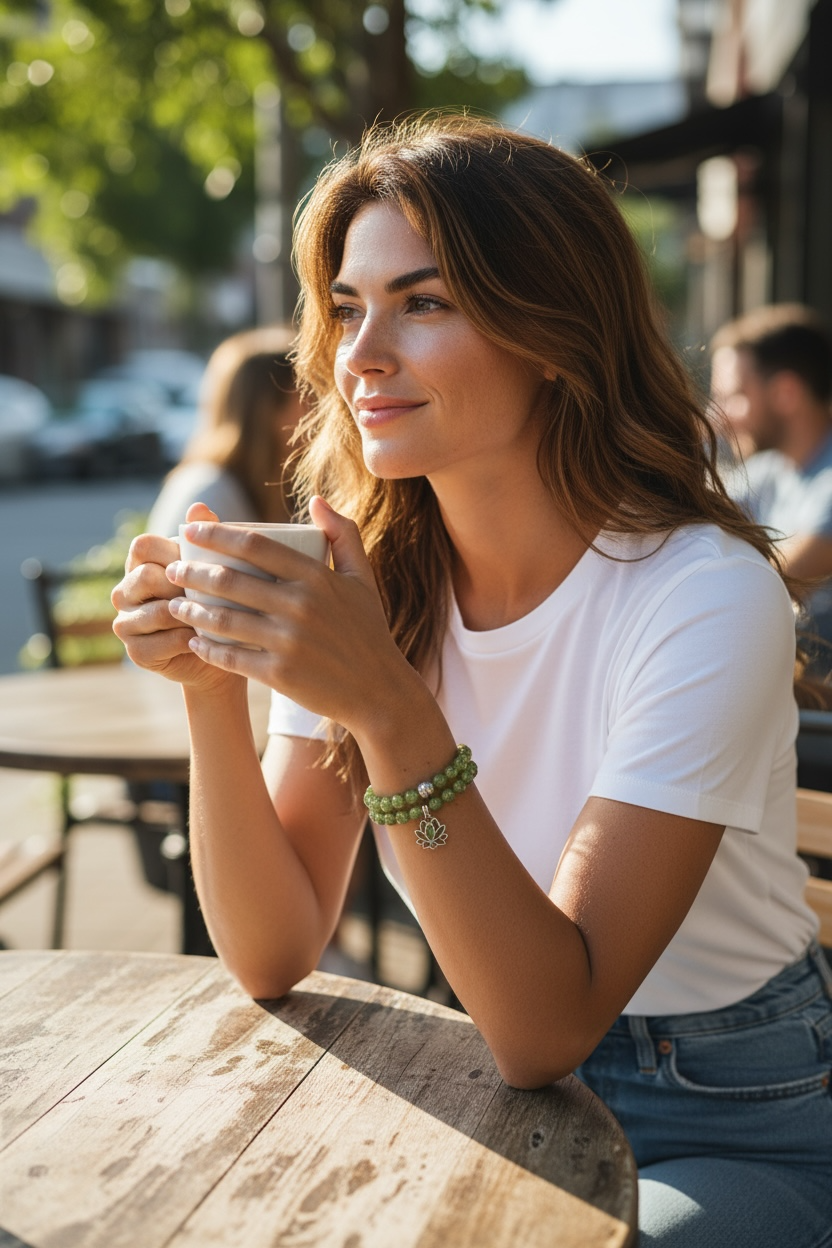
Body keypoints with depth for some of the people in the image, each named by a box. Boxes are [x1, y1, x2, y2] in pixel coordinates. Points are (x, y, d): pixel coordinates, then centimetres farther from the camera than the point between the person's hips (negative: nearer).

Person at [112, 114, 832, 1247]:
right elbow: (275, 957, -9)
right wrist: (213, 687, -24)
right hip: (512, 1101, 4)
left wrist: (388, 709, -38)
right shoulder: (363, 571, -7)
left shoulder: (705, 595, -23)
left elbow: (547, 1026, -27)